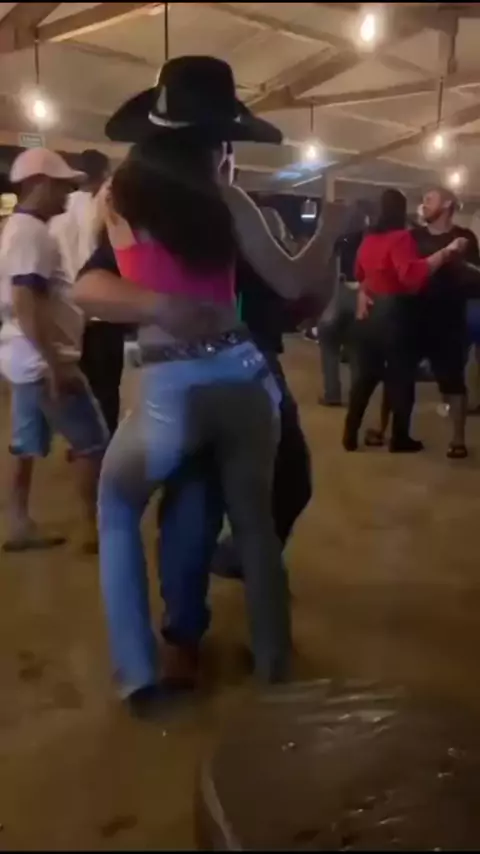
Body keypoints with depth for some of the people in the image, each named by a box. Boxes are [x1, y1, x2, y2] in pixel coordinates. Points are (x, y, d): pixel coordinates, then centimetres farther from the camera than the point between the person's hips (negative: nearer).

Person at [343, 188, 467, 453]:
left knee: (364, 375, 13)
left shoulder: (369, 239, 8)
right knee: (401, 378, 5)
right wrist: (446, 252, -30)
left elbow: (359, 273, 24)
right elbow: (412, 275, -31)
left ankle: (351, 435, 16)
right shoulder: (401, 237, -15)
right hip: (394, 314, -7)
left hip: (370, 313, 7)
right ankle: (400, 439, 12)